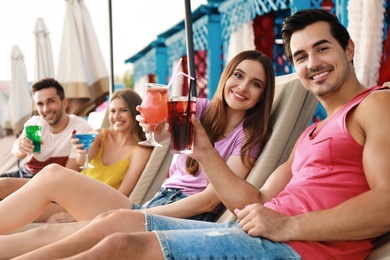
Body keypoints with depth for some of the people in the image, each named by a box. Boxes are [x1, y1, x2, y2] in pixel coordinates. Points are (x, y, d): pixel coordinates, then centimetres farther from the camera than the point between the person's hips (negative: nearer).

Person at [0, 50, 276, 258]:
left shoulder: (250, 135, -1)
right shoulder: (202, 110, 12)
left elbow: (211, 199, -10)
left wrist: (142, 216, -16)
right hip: (150, 207, 5)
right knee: (53, 176, -13)